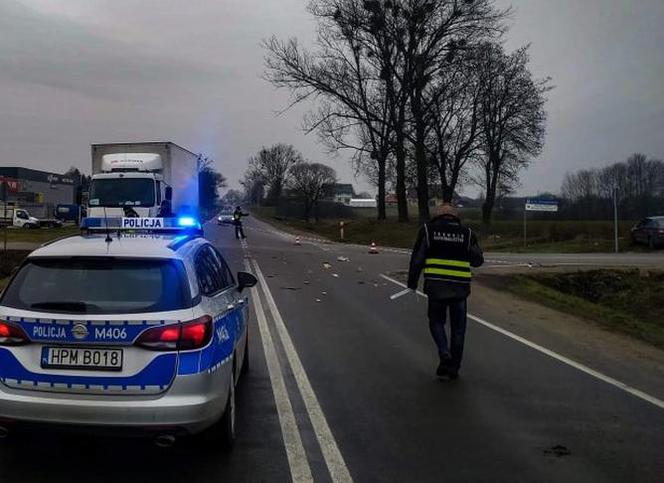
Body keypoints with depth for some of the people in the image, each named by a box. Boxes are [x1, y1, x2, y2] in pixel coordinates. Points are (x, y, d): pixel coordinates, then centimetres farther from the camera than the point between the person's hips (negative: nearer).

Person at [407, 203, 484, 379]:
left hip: (436, 287, -1)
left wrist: (412, 283, 7)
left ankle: (445, 354, -6)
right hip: (460, 288, 1)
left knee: (436, 322, 16)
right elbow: (478, 260, 11)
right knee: (458, 328, 11)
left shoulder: (427, 230, 3)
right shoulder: (466, 233, 5)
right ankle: (454, 367, 15)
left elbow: (417, 259, 1)